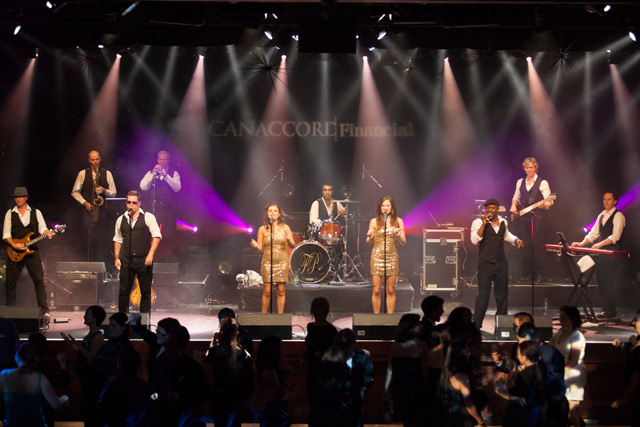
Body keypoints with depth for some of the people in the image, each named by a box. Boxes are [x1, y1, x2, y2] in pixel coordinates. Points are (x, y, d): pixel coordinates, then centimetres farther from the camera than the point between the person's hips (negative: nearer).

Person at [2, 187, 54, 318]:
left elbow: (42, 228, 3)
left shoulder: (36, 212, 11)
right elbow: (6, 234, 4)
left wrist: (47, 233, -20)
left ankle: (45, 311, -14)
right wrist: (14, 245, -12)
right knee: (11, 282, 2)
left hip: (32, 250, -1)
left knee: (39, 280, -11)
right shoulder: (10, 213, 10)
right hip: (15, 252, 1)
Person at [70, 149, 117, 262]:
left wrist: (104, 190, -11)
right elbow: (75, 192, 9)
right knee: (89, 239, -6)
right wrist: (84, 202, -4)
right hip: (88, 210, 0)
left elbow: (113, 193, 9)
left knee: (102, 239, -6)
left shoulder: (107, 174, 9)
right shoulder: (83, 174, 7)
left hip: (103, 210, 0)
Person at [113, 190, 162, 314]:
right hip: (126, 261, 2)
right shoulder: (121, 220, 12)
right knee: (124, 291, -1)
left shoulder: (148, 217, 1)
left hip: (144, 261, -2)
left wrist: (150, 254, -13)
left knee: (146, 292, 1)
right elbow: (117, 239, 18)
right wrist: (117, 258, 11)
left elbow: (157, 236, -3)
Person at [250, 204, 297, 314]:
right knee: (267, 291, -5)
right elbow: (260, 248, 5)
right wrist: (255, 246, -17)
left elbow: (293, 245, 2)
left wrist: (289, 240, -19)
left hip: (282, 262, 1)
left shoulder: (285, 228, 5)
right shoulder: (262, 229, 5)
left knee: (281, 291, 1)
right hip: (267, 262, -1)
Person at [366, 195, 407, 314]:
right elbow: (369, 243, 9)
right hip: (377, 256, 0)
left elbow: (404, 243, 5)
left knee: (391, 290, 1)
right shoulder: (374, 222, 5)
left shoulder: (398, 221, 6)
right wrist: (370, 237, -13)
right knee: (377, 290, -3)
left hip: (392, 257, 0)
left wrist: (398, 236, -15)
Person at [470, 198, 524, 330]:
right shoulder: (478, 222, -6)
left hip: (501, 262, 5)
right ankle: (476, 324, 1)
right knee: (483, 294, -6)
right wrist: (484, 224, -22)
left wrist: (516, 240, 14)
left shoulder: (503, 222, 11)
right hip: (485, 263, -5)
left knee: (502, 293, 10)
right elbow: (474, 240, -19)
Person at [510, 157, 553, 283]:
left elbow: (549, 199, -12)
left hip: (536, 217, -4)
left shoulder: (542, 183, -1)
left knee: (537, 244, -7)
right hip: (522, 217, 4)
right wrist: (513, 206, 5)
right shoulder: (520, 182, 15)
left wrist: (545, 204, -34)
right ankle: (526, 274, 9)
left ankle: (538, 274, -3)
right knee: (524, 244, 3)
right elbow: (516, 197, 25)